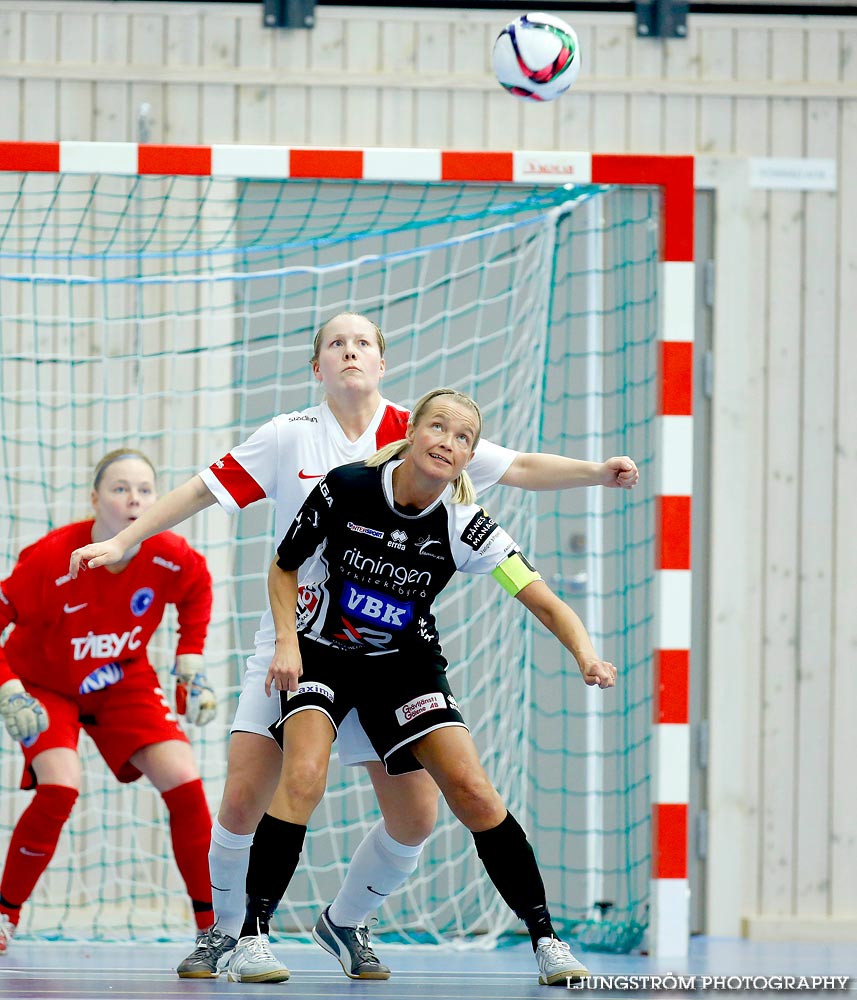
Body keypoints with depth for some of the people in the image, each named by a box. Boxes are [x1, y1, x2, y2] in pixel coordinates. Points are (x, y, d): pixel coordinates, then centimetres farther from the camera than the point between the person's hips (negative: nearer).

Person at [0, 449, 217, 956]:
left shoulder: (171, 558, -21)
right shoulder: (51, 559, -32)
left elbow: (197, 589, 5)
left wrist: (191, 665, 1)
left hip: (124, 681, 4)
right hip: (44, 683, -4)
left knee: (184, 782, -10)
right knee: (60, 789, -26)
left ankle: (214, 925, 2)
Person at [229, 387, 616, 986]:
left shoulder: (465, 527, -17)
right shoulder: (345, 488, -19)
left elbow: (546, 604, -21)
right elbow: (284, 569, -3)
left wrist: (586, 656, -39)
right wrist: (287, 642, -17)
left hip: (404, 661, 2)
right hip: (323, 650, -2)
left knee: (474, 794, -11)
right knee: (303, 778, -26)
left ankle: (545, 938, 0)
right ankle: (253, 935, -19)